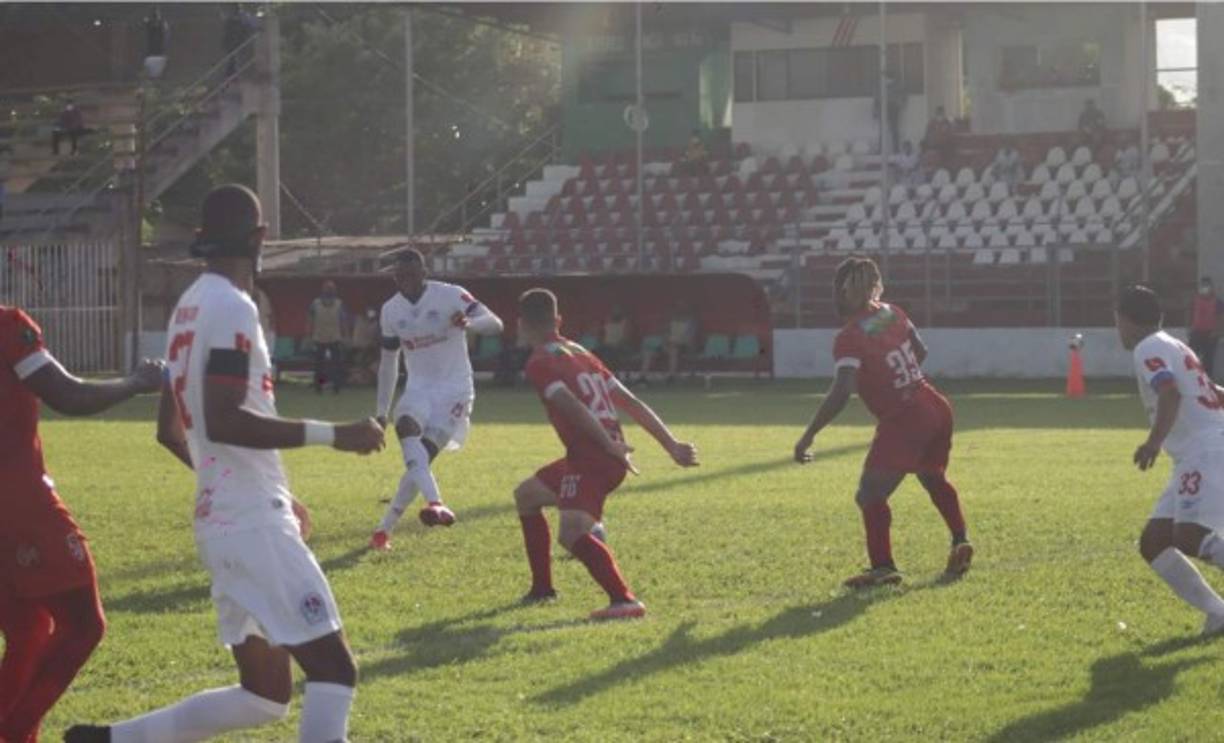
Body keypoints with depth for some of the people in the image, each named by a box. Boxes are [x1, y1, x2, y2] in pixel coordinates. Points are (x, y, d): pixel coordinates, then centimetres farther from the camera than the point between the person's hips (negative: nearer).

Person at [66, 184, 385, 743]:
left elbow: (170, 430, 22)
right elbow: (224, 421, -23)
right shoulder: (232, 307, -12)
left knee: (265, 694, 14)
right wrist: (331, 435, -22)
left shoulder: (190, 307, 15)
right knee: (332, 668, -10)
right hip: (254, 526, -9)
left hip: (221, 523, 9)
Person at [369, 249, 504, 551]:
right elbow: (388, 362, 15)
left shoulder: (450, 296, -12)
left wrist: (469, 323, -43)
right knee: (405, 426, -30)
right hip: (419, 388, 4)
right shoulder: (390, 311, 4)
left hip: (453, 389, -4)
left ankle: (385, 529, -1)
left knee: (421, 456, -13)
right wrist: (381, 411, 14)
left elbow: (495, 324, -21)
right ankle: (435, 503, -46)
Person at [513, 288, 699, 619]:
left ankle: (625, 600, -42)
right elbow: (631, 403, 15)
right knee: (526, 494, 27)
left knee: (571, 533, -26)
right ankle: (542, 587, 32)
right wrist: (672, 445, 13)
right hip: (610, 458, 9)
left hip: (591, 458, -9)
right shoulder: (581, 353, 19)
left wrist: (610, 446, -23)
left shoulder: (539, 364, -5)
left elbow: (572, 407, -22)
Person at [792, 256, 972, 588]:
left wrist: (808, 436, -23)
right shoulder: (892, 313, 6)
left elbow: (840, 393, -26)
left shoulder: (849, 339, -17)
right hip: (936, 408, 8)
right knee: (934, 478, 31)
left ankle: (883, 566, -11)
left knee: (870, 495, -4)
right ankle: (960, 541, 31)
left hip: (903, 421, -8)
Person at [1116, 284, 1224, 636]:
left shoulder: (1149, 349, -5)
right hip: (1195, 458, 10)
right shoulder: (1173, 347, 24)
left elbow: (1170, 394, -24)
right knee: (1153, 542, 6)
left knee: (1189, 536, -26)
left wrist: (1155, 441, -34)